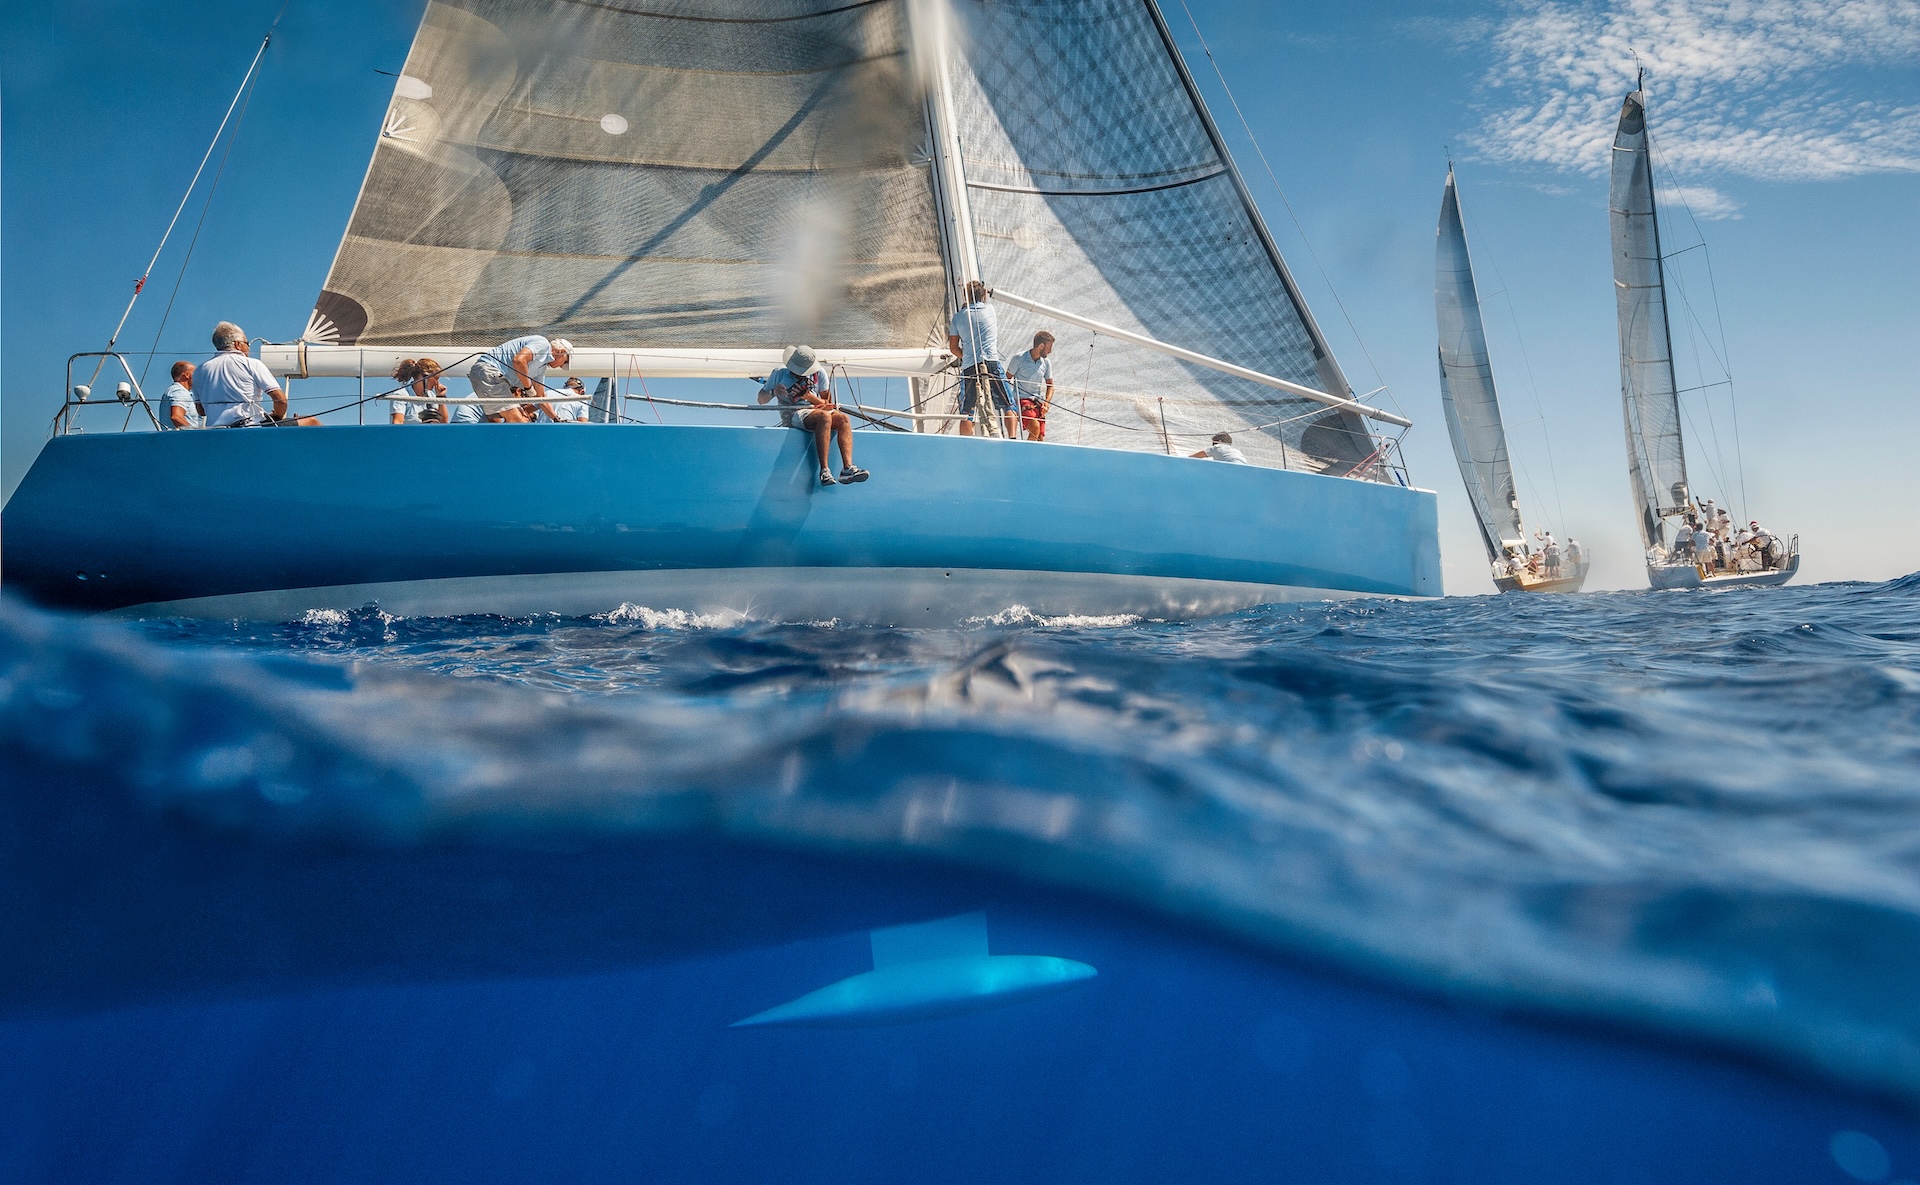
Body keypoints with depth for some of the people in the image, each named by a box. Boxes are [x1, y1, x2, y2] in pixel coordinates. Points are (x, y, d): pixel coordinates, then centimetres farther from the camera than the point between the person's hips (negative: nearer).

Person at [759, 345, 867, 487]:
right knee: (824, 416, -36)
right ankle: (824, 472, -44)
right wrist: (773, 392, -12)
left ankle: (848, 468, -42)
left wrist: (809, 396, -11)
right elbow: (761, 400, 11)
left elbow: (826, 403, 10)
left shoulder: (818, 374, 13)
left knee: (843, 418, -27)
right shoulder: (779, 374, 8)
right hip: (793, 414, -4)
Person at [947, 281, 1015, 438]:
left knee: (966, 413, 6)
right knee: (1008, 406, 6)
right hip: (992, 363, 0)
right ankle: (1012, 439, -10)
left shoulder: (958, 317, 10)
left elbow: (953, 348, 12)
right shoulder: (990, 309, 12)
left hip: (969, 367, 0)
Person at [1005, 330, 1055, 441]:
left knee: (1040, 438, -5)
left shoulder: (1046, 362, 10)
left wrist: (1047, 402, 1)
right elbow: (1007, 379, 3)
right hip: (1021, 399, -5)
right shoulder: (1019, 358, -5)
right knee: (1035, 426, -29)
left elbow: (1050, 385, 19)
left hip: (1038, 402, 5)